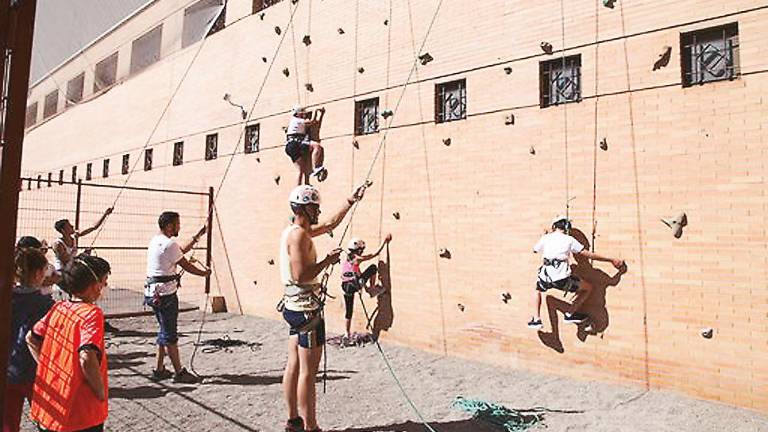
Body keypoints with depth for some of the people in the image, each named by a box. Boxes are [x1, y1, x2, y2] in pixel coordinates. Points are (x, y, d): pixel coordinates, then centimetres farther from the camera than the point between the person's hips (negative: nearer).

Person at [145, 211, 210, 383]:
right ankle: (179, 372, 6)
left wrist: (197, 236, 24)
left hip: (154, 293, 10)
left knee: (165, 331, 17)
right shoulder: (169, 244, -17)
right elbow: (186, 265, -10)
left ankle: (159, 370, 23)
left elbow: (182, 250, 22)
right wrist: (204, 273, 5)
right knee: (170, 334, -2)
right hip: (165, 293, -10)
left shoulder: (156, 240, 12)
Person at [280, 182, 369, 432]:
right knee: (308, 371, -3)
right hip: (306, 307, -10)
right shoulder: (299, 235, -16)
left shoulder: (297, 231, 14)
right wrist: (327, 261, -12)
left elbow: (331, 224, 25)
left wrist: (352, 201, 24)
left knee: (295, 365, 15)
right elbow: (301, 276, -25)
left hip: (295, 306, 10)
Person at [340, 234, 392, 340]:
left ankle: (347, 334, 21)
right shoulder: (357, 258, -6)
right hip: (355, 285, -7)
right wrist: (385, 241, 2)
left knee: (348, 312, 17)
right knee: (373, 267, 5)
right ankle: (372, 289, 13)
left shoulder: (346, 260, 17)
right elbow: (375, 254, -5)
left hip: (346, 288, 7)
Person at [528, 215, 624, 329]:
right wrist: (611, 260, 15)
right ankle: (570, 314, 24)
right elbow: (590, 255, 6)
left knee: (538, 290, 36)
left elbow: (535, 250, 32)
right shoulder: (569, 240, 6)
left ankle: (536, 320, 23)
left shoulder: (545, 238, 12)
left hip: (546, 278, 3)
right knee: (587, 289, 22)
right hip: (562, 280, -3)